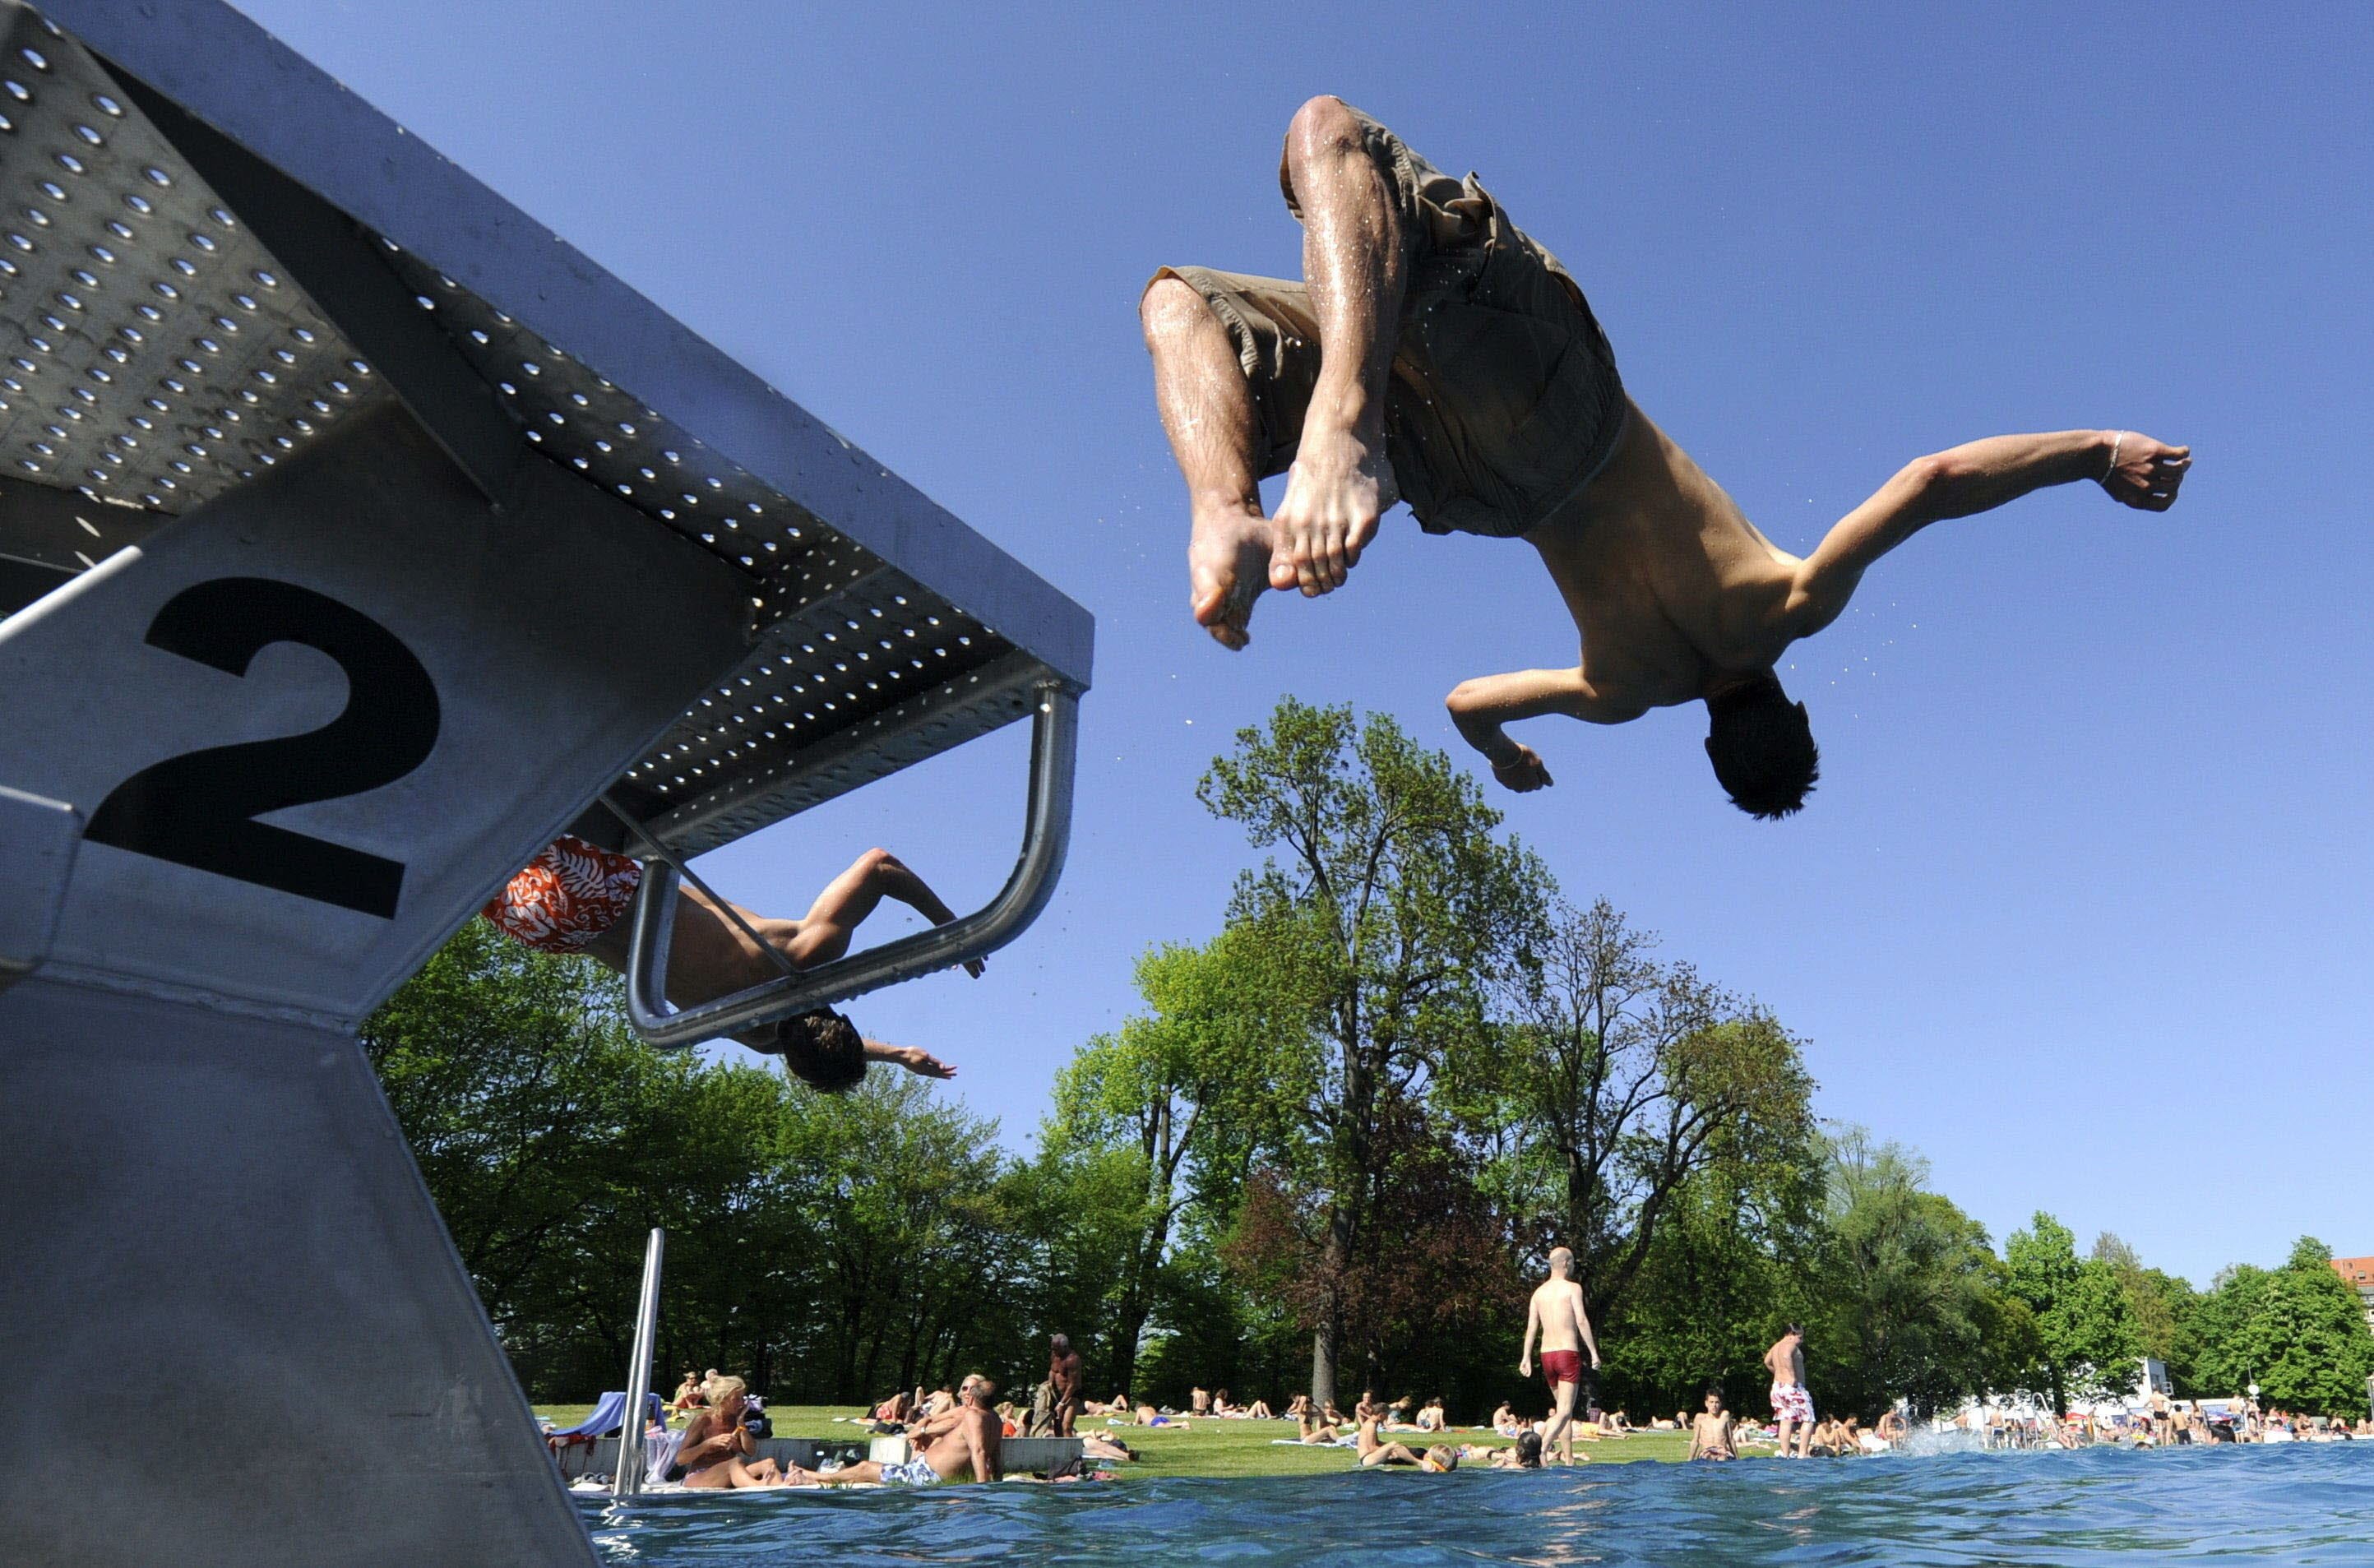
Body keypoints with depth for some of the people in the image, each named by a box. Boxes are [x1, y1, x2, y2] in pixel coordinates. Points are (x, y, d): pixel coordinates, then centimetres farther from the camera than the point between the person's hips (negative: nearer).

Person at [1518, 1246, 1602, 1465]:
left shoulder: (1539, 1292, 11)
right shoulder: (1573, 1288, -4)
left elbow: (1531, 1326, 6)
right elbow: (1582, 1321, -12)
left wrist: (1526, 1358, 5)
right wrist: (1594, 1352, -8)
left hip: (1547, 1355, 6)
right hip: (1568, 1353, -6)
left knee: (1563, 1409, 17)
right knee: (1565, 1411, -9)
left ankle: (1569, 1460, 17)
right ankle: (1542, 1448, -28)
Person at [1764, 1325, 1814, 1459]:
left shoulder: (1776, 1346, 17)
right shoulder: (1790, 1345, -11)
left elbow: (1767, 1361, 33)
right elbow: (1786, 1357, -33)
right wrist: (1793, 1377, -29)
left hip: (1778, 1386, 8)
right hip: (1792, 1387, -8)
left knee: (1785, 1421, 6)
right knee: (1808, 1420, -1)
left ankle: (1785, 1454, 1)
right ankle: (1802, 1454, -7)